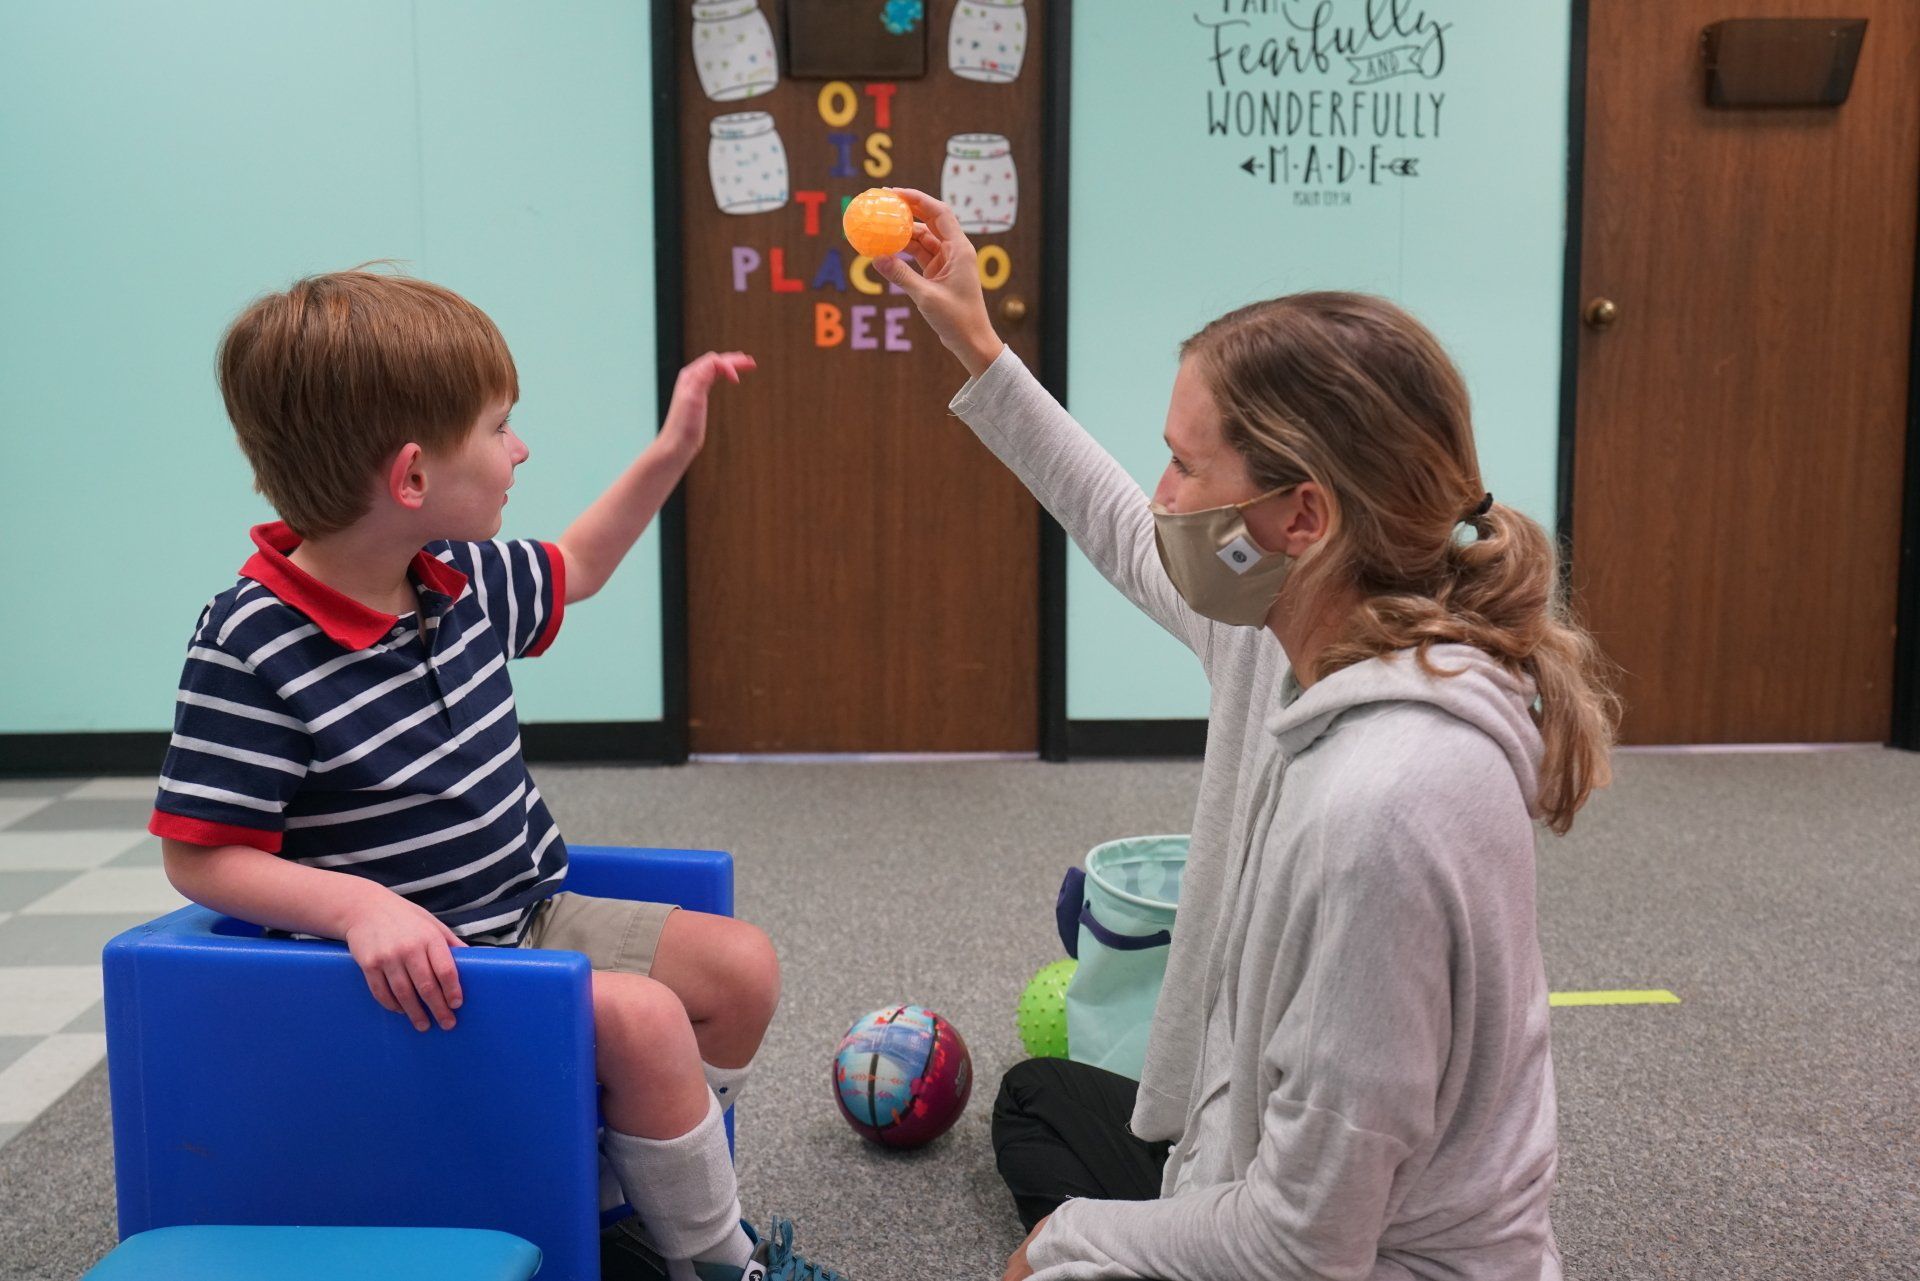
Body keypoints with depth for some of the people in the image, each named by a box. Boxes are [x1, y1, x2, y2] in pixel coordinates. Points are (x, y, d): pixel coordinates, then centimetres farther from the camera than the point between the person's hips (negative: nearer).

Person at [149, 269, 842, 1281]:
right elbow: (198, 857, -18)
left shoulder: (462, 579, 1)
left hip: (528, 914, 9)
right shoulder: (252, 647, -22)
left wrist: (670, 451, 17)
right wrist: (361, 904, -32)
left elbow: (571, 571, 23)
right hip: (413, 964, -8)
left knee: (741, 967, 2)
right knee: (640, 1015, -24)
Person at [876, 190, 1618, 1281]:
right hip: (1269, 1166, 8)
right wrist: (977, 349, 11)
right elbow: (1131, 543, 11)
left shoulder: (1376, 809, -38)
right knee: (1037, 1098, 30)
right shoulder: (1304, 630, -12)